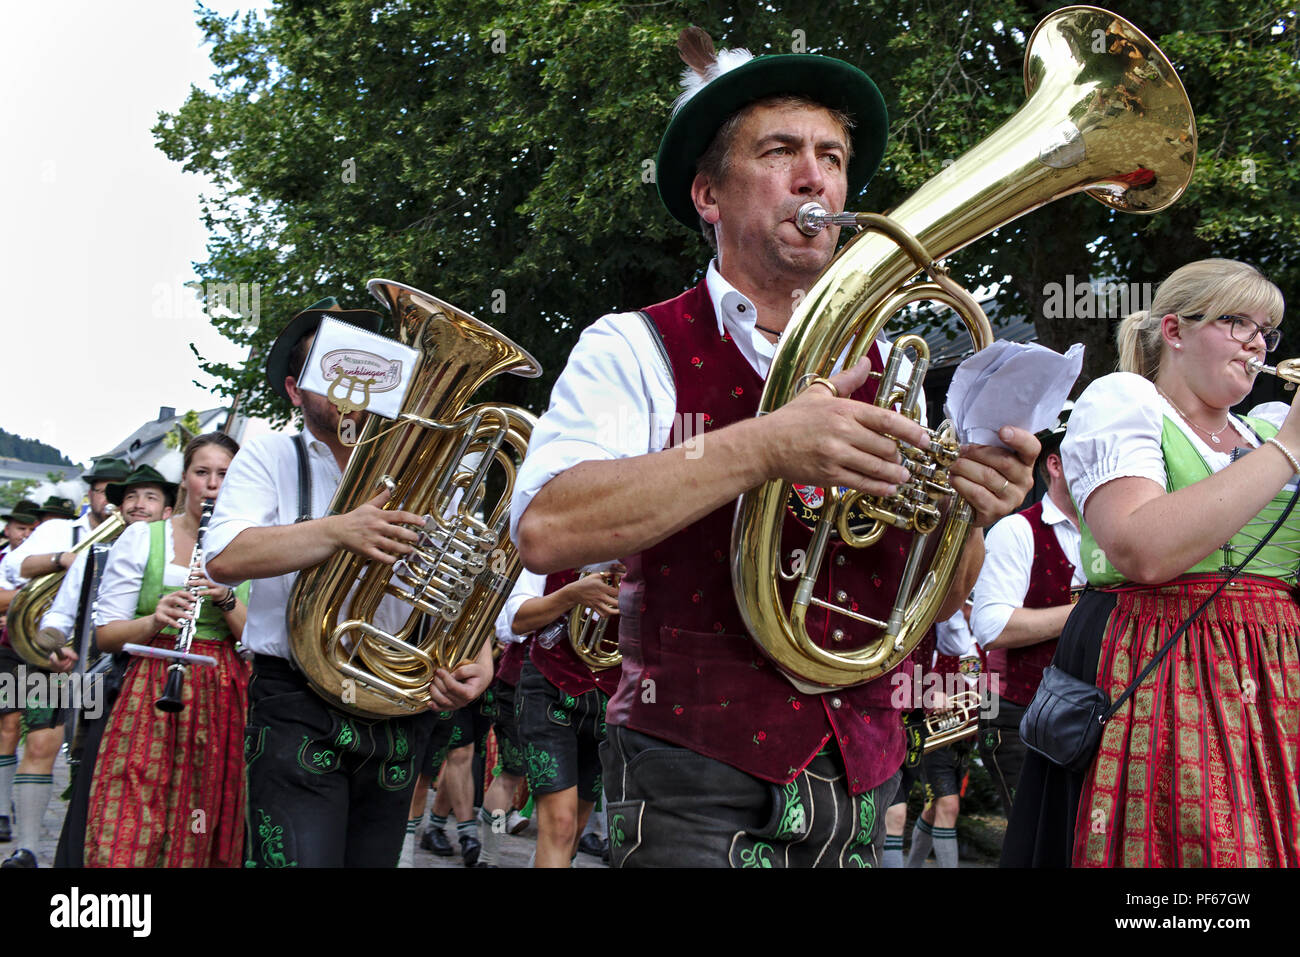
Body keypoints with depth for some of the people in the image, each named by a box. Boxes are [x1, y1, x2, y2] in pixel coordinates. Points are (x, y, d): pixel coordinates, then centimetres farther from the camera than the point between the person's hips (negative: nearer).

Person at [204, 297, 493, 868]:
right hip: (298, 709, -3)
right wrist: (339, 531, -24)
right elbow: (224, 558, -12)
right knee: (299, 856, -17)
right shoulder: (271, 457, 5)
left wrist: (479, 660, -10)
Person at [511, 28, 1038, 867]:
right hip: (699, 787, -5)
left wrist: (969, 519, -12)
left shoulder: (880, 367, 9)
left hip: (860, 780, 5)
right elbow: (544, 531, -23)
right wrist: (762, 447, -29)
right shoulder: (637, 350, -5)